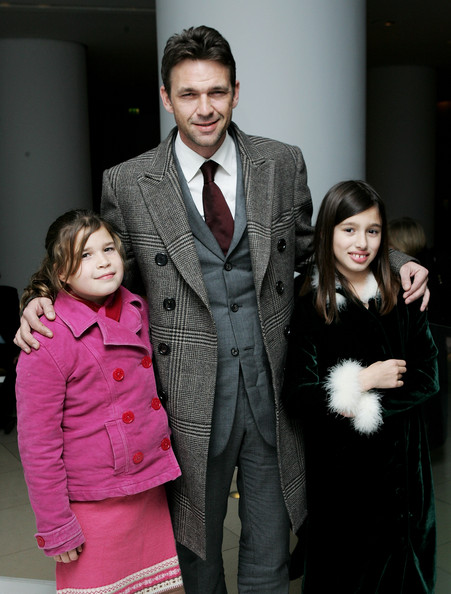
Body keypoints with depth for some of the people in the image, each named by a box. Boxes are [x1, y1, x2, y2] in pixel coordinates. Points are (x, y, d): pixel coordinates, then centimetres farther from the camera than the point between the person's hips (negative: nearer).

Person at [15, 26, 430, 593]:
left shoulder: (283, 164, 2)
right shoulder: (127, 183, -3)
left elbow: (307, 252, 13)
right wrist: (46, 303, -11)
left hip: (272, 384, 2)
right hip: (190, 397, -1)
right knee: (195, 543, 19)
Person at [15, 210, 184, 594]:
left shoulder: (138, 310, 2)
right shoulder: (47, 341, -18)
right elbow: (38, 443, -14)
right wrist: (55, 526, -10)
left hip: (152, 490, 6)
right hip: (97, 504, -6)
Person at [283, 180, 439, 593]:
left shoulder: (404, 299, 1)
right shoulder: (310, 306, -7)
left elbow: (427, 379, -3)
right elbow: (298, 397, -11)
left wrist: (361, 401, -14)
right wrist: (365, 379, -13)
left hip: (401, 457, 2)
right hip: (339, 462, -2)